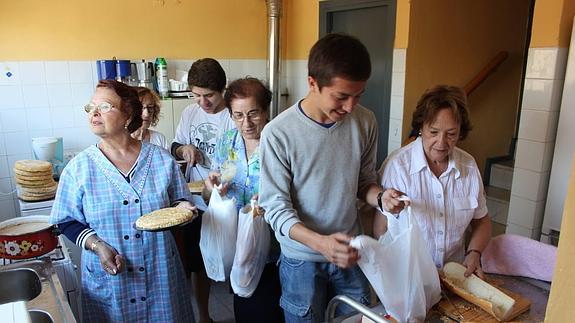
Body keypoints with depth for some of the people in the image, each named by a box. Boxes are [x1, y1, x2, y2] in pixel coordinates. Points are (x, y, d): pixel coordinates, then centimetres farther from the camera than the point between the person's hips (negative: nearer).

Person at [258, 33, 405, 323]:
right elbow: (275, 207, -17)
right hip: (301, 259, -3)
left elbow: (364, 180, 5)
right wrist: (320, 242, -32)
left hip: (350, 254, 4)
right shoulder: (278, 133, -21)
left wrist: (380, 197, -17)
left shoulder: (365, 122, -9)